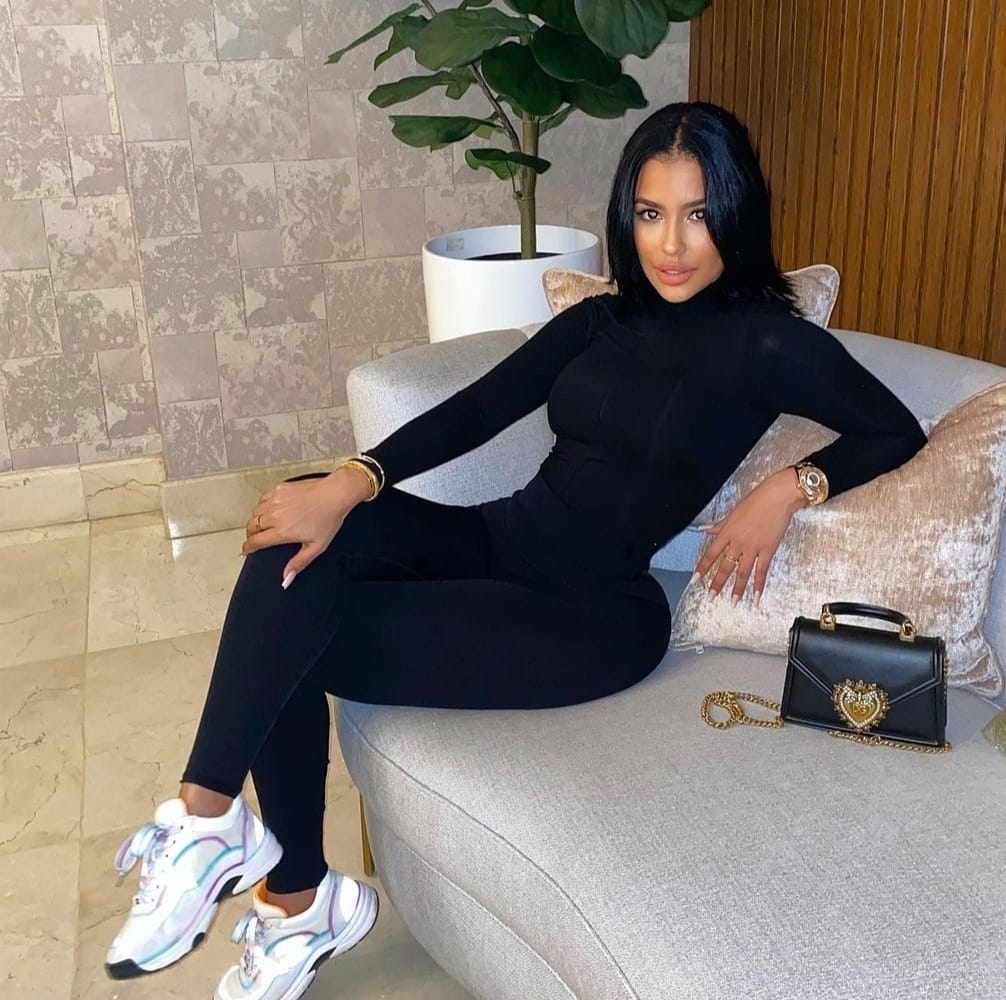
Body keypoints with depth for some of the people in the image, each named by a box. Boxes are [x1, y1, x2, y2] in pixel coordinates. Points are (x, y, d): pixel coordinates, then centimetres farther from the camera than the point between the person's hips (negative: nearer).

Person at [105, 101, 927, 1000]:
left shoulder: (767, 342, -2)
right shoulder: (599, 321, 12)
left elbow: (898, 433, 4)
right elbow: (473, 412, 2)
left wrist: (790, 486, -13)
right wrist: (349, 483, -13)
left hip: (595, 612, -6)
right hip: (501, 542, 6)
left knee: (298, 639, -21)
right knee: (299, 533, -20)